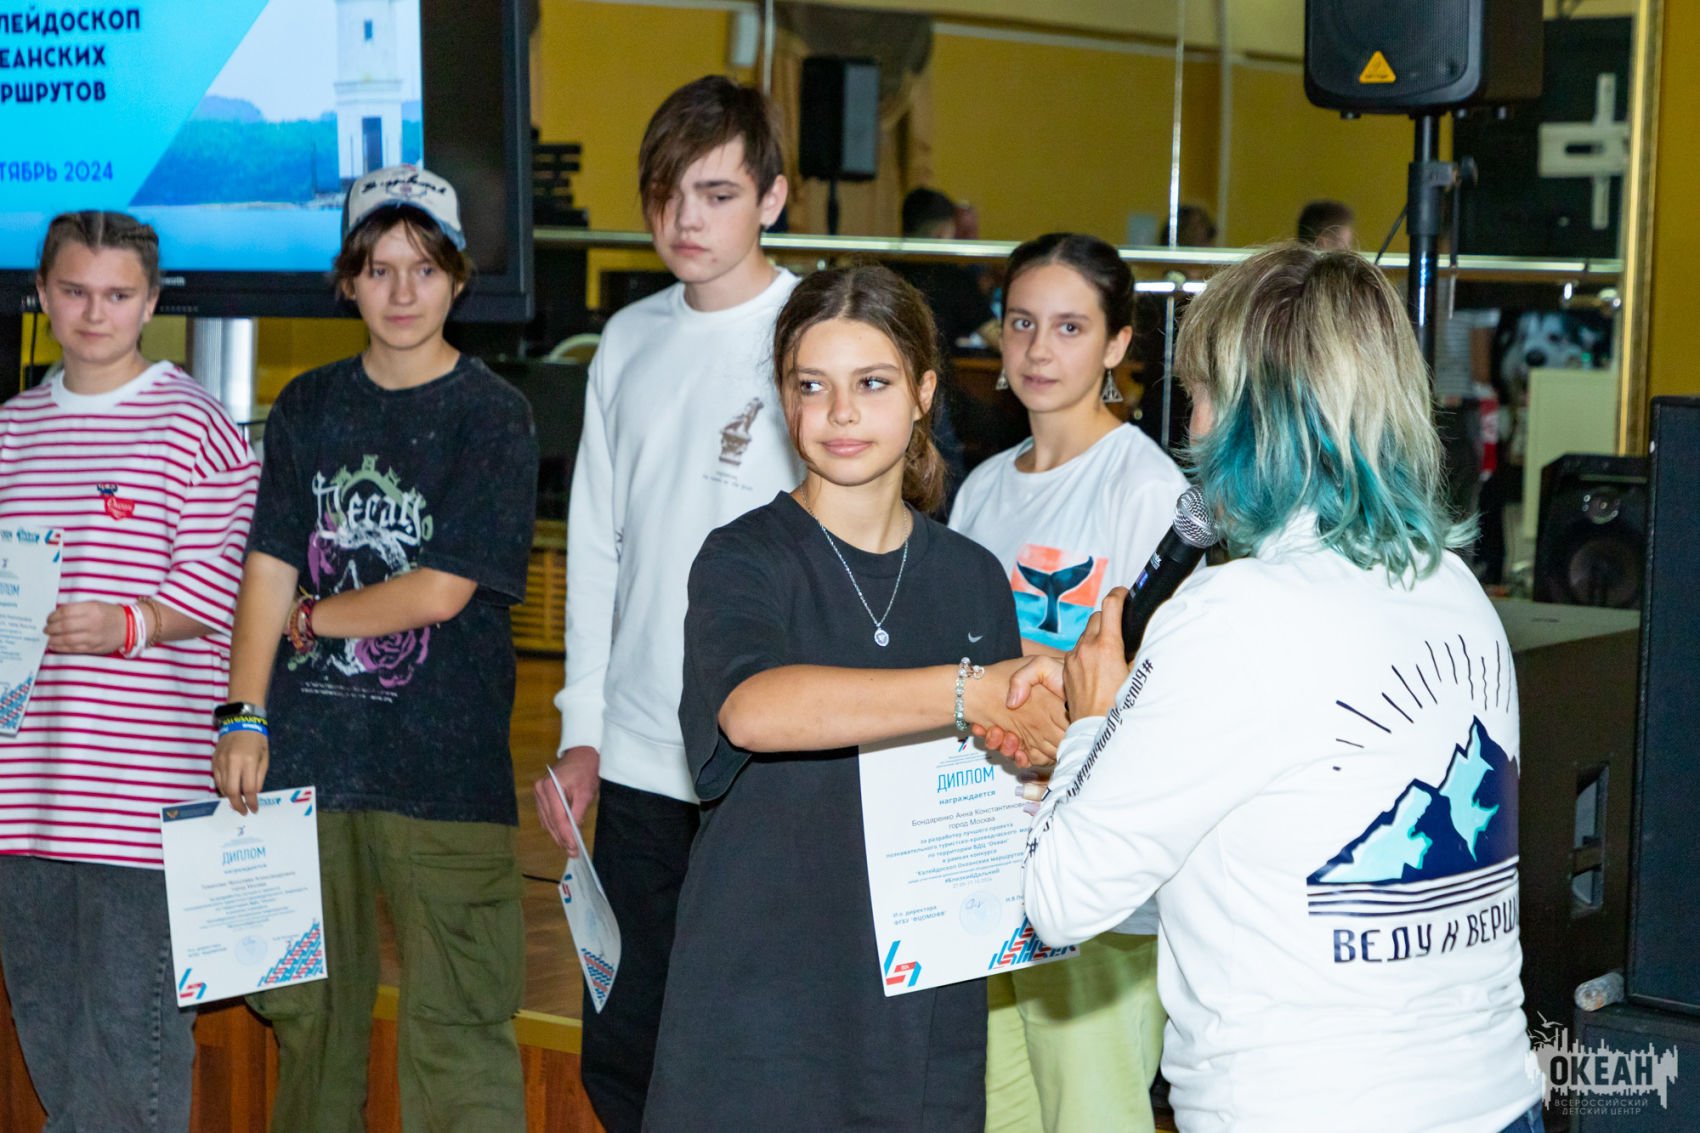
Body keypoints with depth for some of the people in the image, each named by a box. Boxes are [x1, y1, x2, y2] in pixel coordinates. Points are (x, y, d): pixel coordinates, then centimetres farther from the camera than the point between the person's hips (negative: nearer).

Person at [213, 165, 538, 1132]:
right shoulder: (309, 408, 11)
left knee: (456, 1022, -4)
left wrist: (314, 615, 2)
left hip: (443, 761, -4)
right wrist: (246, 714, -1)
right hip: (307, 752, 5)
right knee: (309, 1008, 13)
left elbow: (441, 591, -9)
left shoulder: (493, 417, -3)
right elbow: (270, 567, 7)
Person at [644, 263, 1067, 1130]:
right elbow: (751, 708, -28)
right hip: (760, 999, -3)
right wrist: (967, 692, -36)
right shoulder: (744, 561, -5)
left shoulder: (972, 579, 8)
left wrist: (1028, 762, -8)